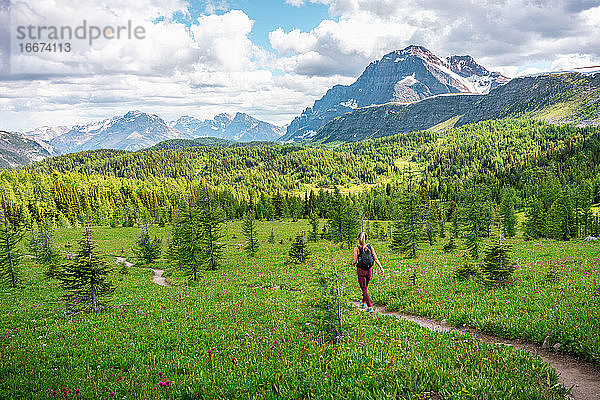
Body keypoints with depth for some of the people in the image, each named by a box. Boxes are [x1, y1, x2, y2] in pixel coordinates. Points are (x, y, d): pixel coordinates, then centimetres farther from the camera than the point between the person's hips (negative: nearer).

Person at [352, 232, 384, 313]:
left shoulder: (357, 248, -8)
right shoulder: (370, 247, 0)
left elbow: (355, 261, -10)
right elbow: (376, 259, -2)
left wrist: (353, 263, 12)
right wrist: (381, 267, 5)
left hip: (361, 270, -4)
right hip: (369, 270, 4)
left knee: (364, 289, 1)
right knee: (365, 287, 24)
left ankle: (370, 307, -8)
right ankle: (363, 303, 40)